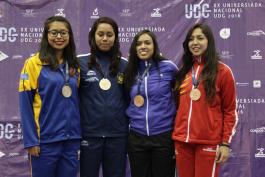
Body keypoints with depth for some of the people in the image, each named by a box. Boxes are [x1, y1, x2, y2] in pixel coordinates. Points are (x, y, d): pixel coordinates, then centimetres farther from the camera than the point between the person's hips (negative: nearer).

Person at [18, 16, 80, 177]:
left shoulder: (74, 66, 9)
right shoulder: (34, 63, -5)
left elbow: (77, 100, 12)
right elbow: (25, 105, -7)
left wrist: (79, 135, 7)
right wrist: (30, 140, -11)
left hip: (72, 139, 4)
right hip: (46, 139, -4)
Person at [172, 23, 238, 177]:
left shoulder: (222, 71, -2)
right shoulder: (183, 71, 12)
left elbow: (230, 110, -2)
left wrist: (225, 143, -8)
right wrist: (175, 137, 11)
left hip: (209, 142, -4)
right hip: (182, 141, 4)